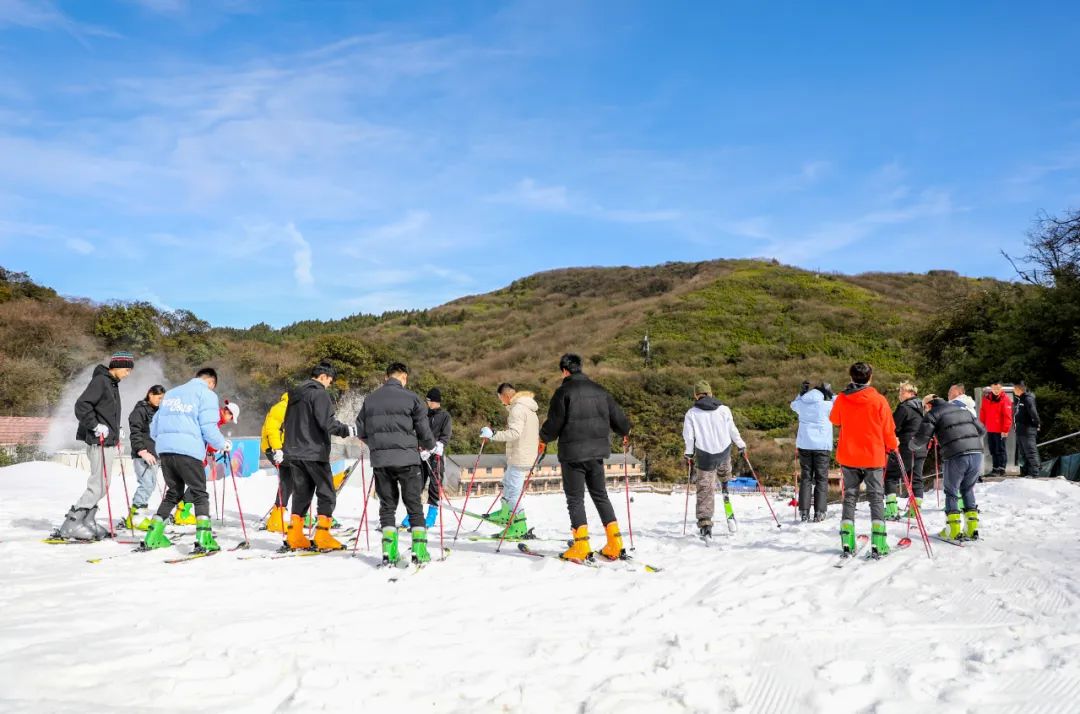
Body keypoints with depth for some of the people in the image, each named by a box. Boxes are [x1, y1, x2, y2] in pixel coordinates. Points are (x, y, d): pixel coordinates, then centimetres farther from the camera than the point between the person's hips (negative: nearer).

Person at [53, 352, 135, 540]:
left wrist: (115, 430, 16)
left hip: (107, 440, 10)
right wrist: (96, 426, -25)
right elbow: (81, 406, -20)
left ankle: (87, 522, 20)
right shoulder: (100, 381, -12)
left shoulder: (112, 384, 17)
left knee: (102, 486, 13)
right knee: (98, 487, -11)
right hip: (98, 440, -10)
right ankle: (70, 525, -7)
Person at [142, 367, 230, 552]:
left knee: (174, 493, 20)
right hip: (188, 450, -6)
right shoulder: (207, 394, 4)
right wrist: (223, 444, 9)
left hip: (164, 449, 6)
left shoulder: (171, 393, 24)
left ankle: (153, 537, 16)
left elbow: (154, 426, 24)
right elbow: (208, 427, -6)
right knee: (200, 494, 2)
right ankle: (204, 538, -12)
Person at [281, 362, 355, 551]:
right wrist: (347, 430, -12)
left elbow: (287, 422, 23)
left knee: (301, 493, 12)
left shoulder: (295, 393, 17)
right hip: (314, 452, -8)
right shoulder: (319, 393, -10)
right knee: (327, 493, -1)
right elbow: (326, 422, -21)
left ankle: (295, 537, 9)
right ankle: (322, 537, -6)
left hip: (294, 452, 8)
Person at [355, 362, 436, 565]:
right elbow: (423, 427, -1)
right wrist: (428, 447, 18)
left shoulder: (370, 399, 9)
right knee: (414, 505, 6)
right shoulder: (410, 397, -4)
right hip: (406, 457, -3)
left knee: (387, 505, 12)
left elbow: (360, 430, 12)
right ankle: (419, 550, 1)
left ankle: (389, 552, 5)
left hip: (379, 459, 3)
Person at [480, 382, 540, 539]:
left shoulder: (517, 408, -16)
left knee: (514, 491, -7)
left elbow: (515, 432, -26)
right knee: (507, 483, 26)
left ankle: (520, 528, -5)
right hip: (528, 454, 11)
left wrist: (493, 434, -25)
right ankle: (505, 514, 41)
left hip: (519, 458, -11)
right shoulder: (529, 408, 17)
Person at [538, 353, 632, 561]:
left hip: (572, 452, -5)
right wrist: (625, 432, 34)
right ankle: (615, 544, 11)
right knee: (600, 495, 14)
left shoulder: (564, 391, -8)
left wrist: (543, 437, 9)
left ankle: (582, 546, -5)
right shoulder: (599, 390, 9)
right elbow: (616, 415, 14)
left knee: (575, 499, 1)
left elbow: (554, 422, -10)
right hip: (597, 452, 5)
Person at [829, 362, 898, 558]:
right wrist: (892, 446, 15)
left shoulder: (841, 399, -4)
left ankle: (847, 543, 5)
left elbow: (834, 420, 15)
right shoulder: (879, 400, -11)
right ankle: (878, 544, -2)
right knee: (876, 499, 6)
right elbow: (888, 430, -4)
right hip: (874, 457, -2)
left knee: (849, 498, 11)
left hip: (848, 457, 2)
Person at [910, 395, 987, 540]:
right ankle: (972, 528, 17)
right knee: (968, 490, 21)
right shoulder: (963, 410, 24)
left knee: (951, 492, 12)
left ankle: (953, 530, 8)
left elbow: (921, 437, -1)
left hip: (955, 457, -5)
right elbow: (982, 430, 27)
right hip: (977, 454, 5)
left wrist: (912, 446, 19)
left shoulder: (932, 414, 6)